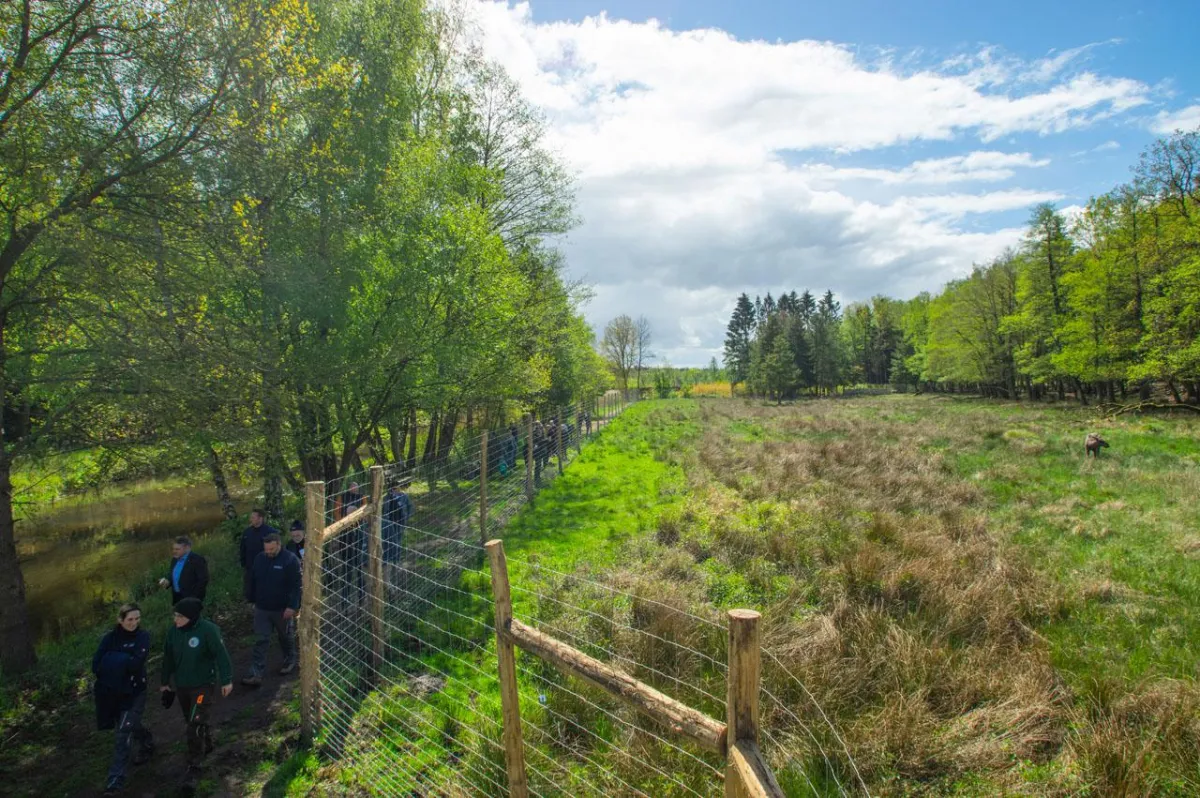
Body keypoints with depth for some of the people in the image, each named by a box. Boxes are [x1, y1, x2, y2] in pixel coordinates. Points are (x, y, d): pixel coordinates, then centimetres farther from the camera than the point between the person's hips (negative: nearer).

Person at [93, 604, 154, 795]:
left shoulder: (143, 637, -11)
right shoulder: (110, 638, -5)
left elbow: (136, 663, -23)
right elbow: (96, 666, -12)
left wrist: (113, 659, -17)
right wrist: (124, 661, -22)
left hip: (134, 692, -4)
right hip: (112, 692, 4)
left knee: (123, 733, -5)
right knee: (131, 725, 21)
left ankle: (116, 778, 3)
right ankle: (147, 743, 50)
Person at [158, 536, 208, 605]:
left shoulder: (198, 560, -16)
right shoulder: (175, 559, 11)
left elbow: (203, 580, -17)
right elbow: (171, 574, 21)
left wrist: (193, 598, -18)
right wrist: (167, 580, -2)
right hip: (177, 598, 8)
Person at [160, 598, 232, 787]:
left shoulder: (208, 630, -23)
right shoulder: (173, 630, -6)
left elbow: (221, 654, -18)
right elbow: (168, 657, 8)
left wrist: (226, 680, -16)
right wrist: (165, 682, 14)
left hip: (203, 684, -6)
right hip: (181, 684, 6)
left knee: (196, 724, -8)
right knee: (191, 720, 21)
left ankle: (194, 767, 5)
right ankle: (206, 745, 46)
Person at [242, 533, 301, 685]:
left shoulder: (291, 560, -18)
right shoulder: (259, 558, 0)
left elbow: (296, 585, -19)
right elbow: (253, 581, 12)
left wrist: (292, 606, -22)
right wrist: (253, 600, 13)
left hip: (282, 609, -4)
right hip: (261, 608, 4)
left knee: (285, 638, 16)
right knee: (260, 641, 3)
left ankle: (290, 662, 37)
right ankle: (256, 674, 5)